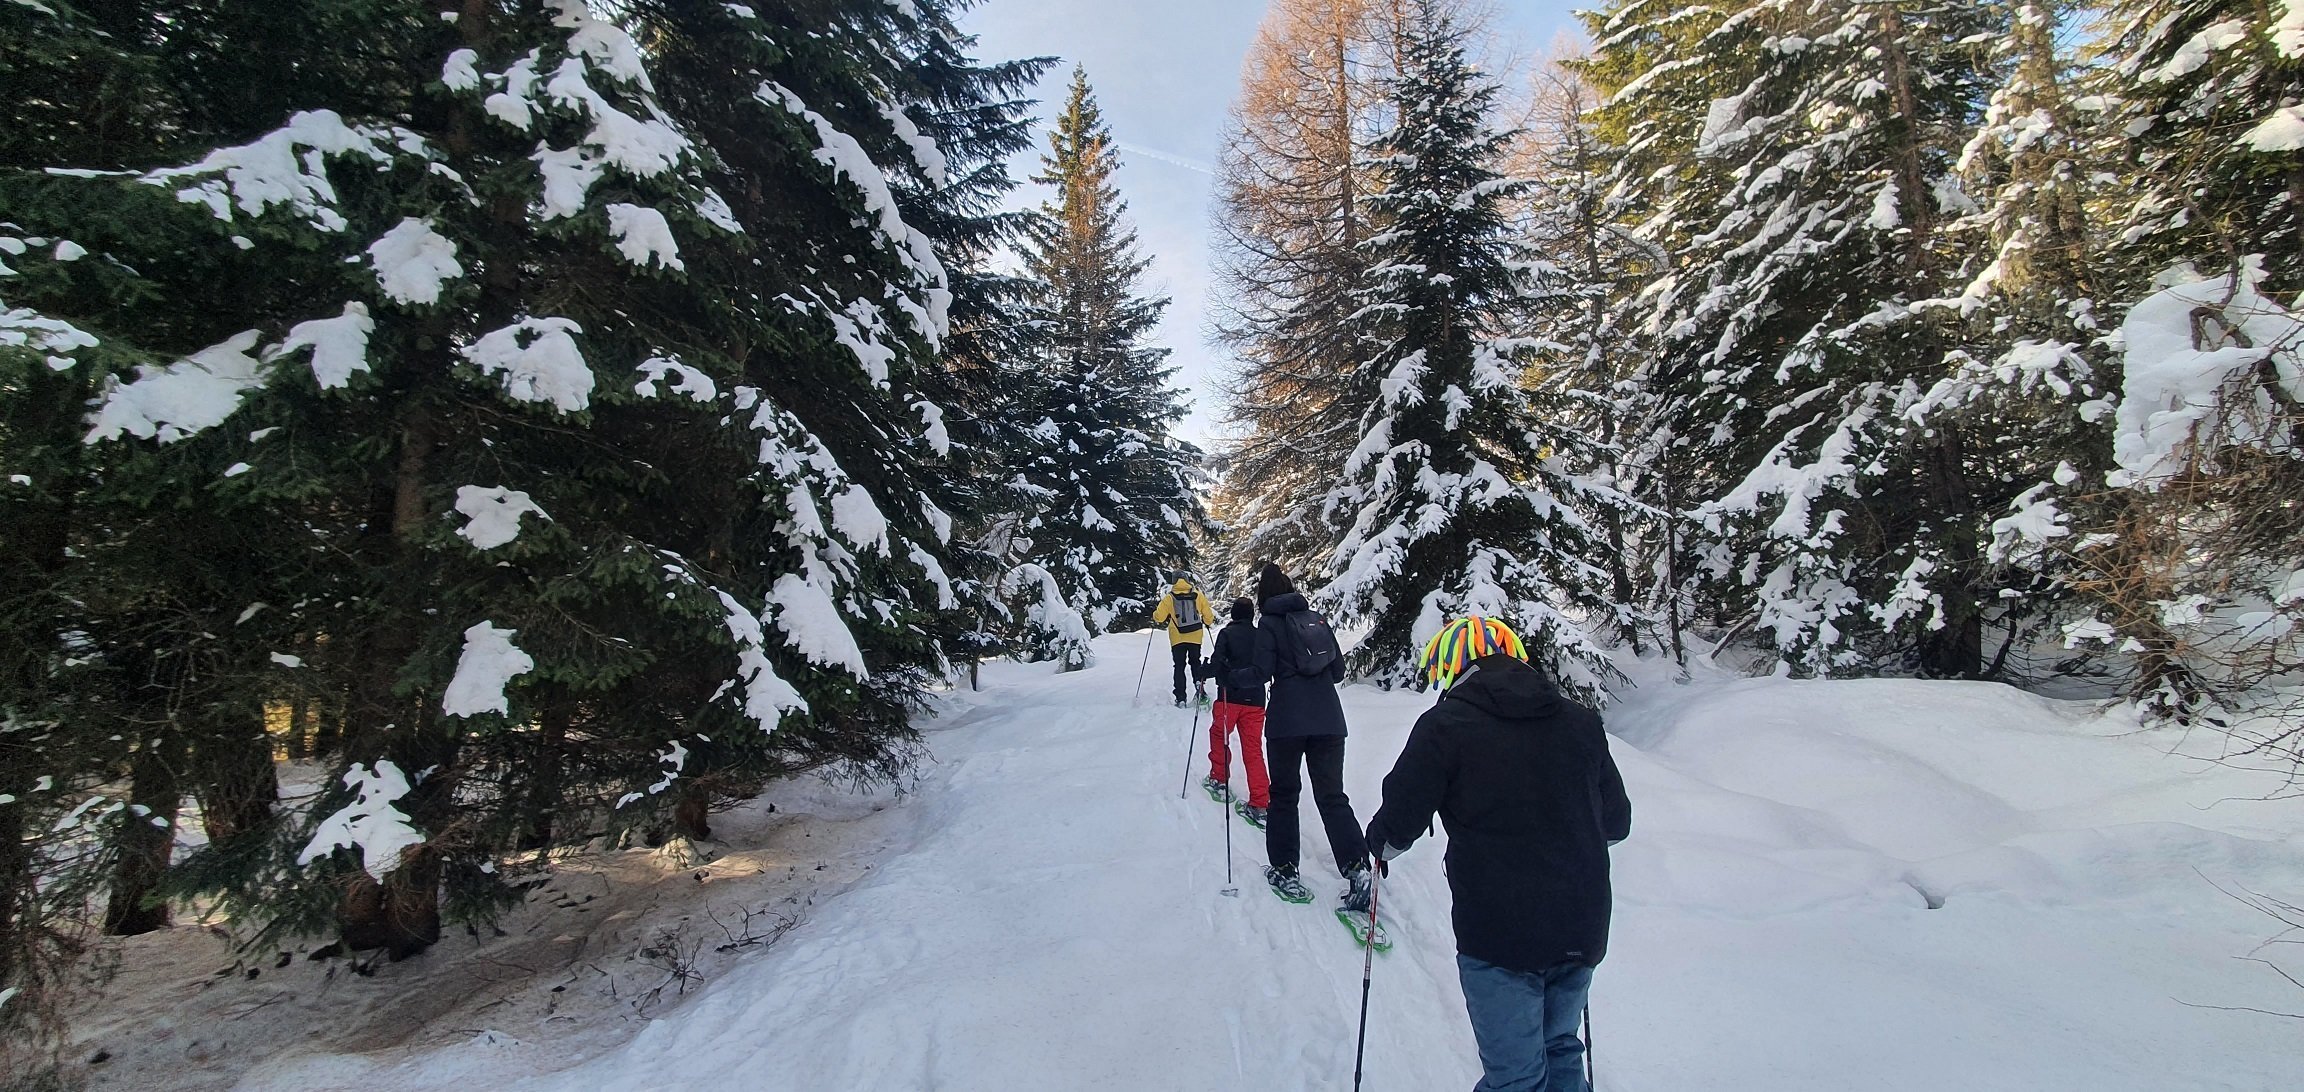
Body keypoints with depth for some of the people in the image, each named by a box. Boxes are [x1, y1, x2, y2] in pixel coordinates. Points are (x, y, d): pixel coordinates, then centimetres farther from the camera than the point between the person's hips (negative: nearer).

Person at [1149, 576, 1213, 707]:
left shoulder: (1169, 598, -8)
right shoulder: (1197, 595, -3)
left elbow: (1159, 616, -10)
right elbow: (1207, 614, 2)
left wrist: (1155, 618, 13)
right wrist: (1207, 623, 23)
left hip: (1177, 638, -1)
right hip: (1195, 637, 1)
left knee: (1179, 667, 8)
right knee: (1195, 662, 21)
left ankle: (1181, 699, 1)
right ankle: (1199, 683, -6)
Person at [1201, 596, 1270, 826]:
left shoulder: (1226, 633, -4)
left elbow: (1217, 663, -15)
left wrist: (1204, 671, 5)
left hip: (1230, 697, -3)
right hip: (1255, 700, 3)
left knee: (1218, 735, 23)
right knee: (1253, 750, 3)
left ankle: (1219, 780, 28)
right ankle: (1259, 804, -4)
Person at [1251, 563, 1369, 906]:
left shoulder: (1269, 623, -2)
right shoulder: (1317, 619, 11)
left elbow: (1262, 672, -9)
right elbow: (1339, 670, 12)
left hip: (1287, 721, -4)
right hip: (1329, 720, 4)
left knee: (1283, 794, 11)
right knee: (1332, 795, 7)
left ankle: (1285, 871, 13)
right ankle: (1357, 867, -8)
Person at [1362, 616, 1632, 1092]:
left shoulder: (1445, 724, -11)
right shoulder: (1579, 721, 4)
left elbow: (1398, 824, -9)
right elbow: (1616, 823, 13)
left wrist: (1380, 844, 13)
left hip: (1499, 934, -5)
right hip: (1582, 929, 5)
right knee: (1559, 1053, 25)